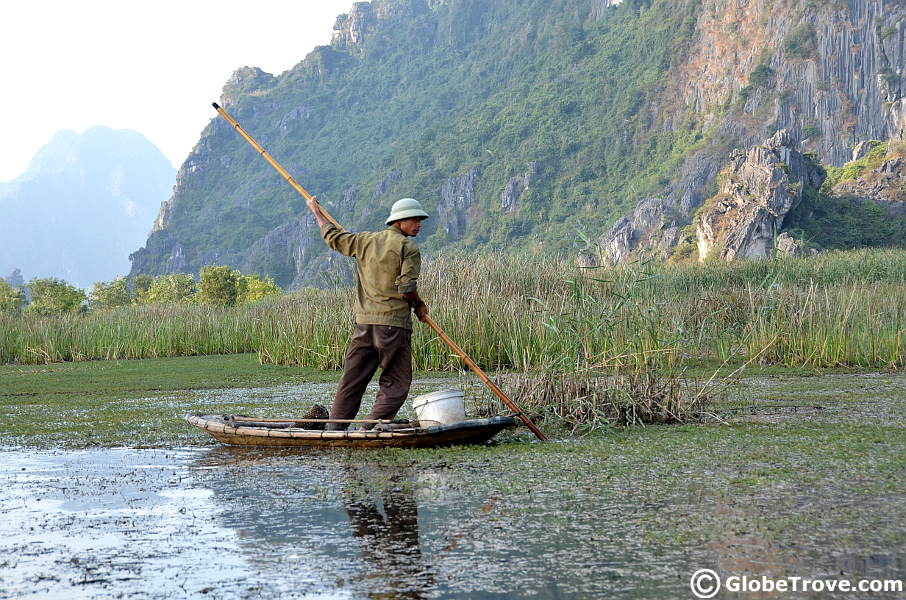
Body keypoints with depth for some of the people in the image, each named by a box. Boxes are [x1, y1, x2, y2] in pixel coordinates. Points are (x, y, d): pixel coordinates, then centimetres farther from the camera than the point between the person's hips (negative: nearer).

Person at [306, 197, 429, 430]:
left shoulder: (365, 240, 11)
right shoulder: (408, 248, -6)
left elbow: (332, 236, 25)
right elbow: (407, 288, -14)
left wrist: (316, 212, 41)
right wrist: (419, 304, 6)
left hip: (364, 322, 6)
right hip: (394, 323, -6)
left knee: (352, 380, 11)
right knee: (395, 384, 0)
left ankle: (334, 429, 10)